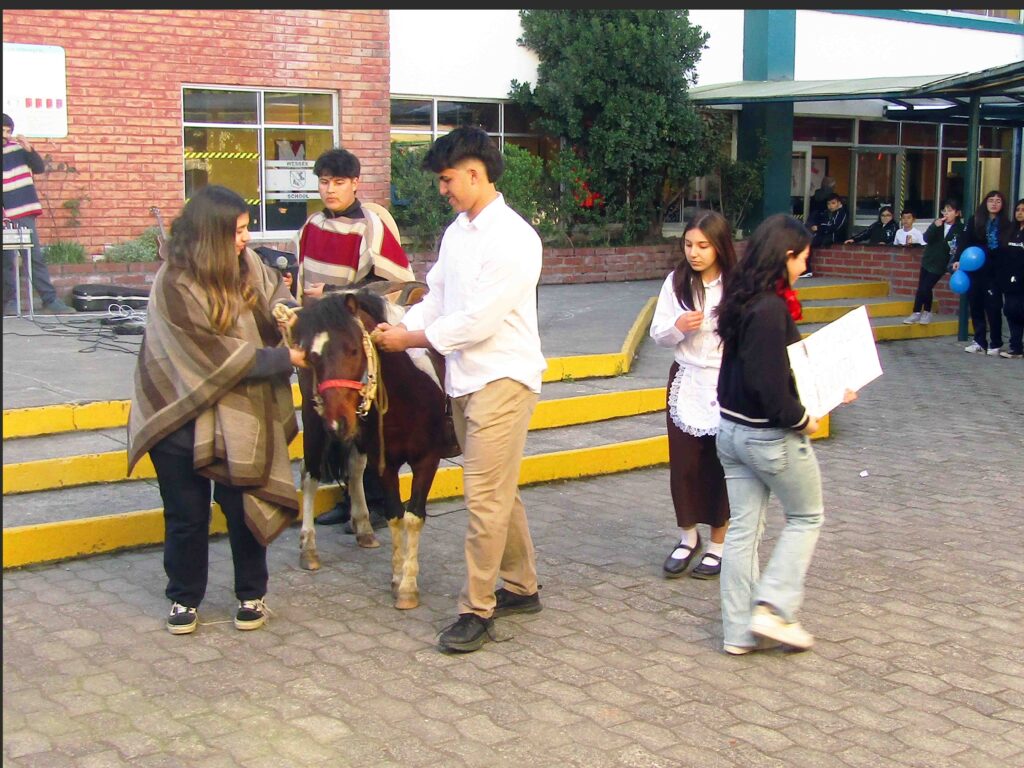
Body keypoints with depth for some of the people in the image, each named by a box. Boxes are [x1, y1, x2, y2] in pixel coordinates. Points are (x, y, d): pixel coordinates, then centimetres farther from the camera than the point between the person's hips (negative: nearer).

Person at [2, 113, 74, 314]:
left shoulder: (18, 148, 8)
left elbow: (40, 168, 10)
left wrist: (30, 150, -7)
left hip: (24, 213, 2)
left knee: (36, 257, 1)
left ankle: (50, 299, 1)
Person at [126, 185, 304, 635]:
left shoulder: (247, 266, -3)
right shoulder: (175, 285, -19)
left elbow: (273, 293, 15)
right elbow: (216, 355, -22)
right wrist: (282, 358, -19)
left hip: (237, 414, 4)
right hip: (181, 416, -4)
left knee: (245, 507, 7)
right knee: (186, 515, 9)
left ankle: (251, 594, 26)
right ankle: (183, 598, 28)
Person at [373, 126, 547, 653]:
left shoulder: (512, 239, -18)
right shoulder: (457, 231, 10)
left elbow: (477, 322, -21)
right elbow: (437, 298, 14)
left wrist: (409, 340, -12)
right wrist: (398, 326, -3)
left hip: (501, 379, -9)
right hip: (464, 377, 9)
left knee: (486, 497, -5)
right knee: (498, 491, 17)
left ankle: (477, 609, 5)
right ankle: (521, 586, 31)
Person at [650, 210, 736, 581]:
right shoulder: (676, 282, 0)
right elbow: (658, 334, 4)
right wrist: (678, 326, -16)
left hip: (727, 385, -2)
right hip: (686, 381, 3)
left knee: (720, 465, 5)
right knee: (683, 463, 5)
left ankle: (718, 544, 21)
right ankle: (688, 537, 26)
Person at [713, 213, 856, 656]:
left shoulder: (741, 300, 5)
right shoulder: (770, 309, -24)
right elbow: (771, 386, -26)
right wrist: (802, 420, -11)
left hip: (731, 429, 8)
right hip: (770, 435, -8)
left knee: (743, 527, 12)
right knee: (806, 517, 13)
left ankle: (739, 630, 18)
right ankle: (773, 609, 8)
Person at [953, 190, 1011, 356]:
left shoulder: (1006, 225, 3)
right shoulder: (975, 221, 3)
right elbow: (964, 241, -5)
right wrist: (958, 259, -19)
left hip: (993, 272, -2)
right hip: (974, 271, 2)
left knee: (993, 307, -1)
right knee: (975, 306, 6)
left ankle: (995, 344, 10)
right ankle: (979, 342, 15)